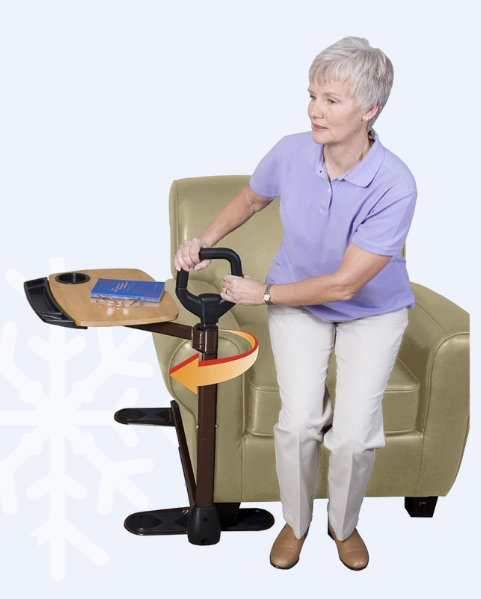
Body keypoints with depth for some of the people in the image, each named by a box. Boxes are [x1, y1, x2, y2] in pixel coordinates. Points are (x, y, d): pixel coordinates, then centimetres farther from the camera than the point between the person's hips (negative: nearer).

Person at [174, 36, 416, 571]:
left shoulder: (394, 186, -29)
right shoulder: (291, 153, -18)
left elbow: (344, 284, -24)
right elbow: (250, 198, 8)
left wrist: (263, 293, -15)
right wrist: (205, 241, -8)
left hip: (372, 310, -2)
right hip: (297, 300, 2)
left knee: (353, 436, -13)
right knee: (298, 422, -15)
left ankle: (344, 525, 21)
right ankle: (296, 521, 16)